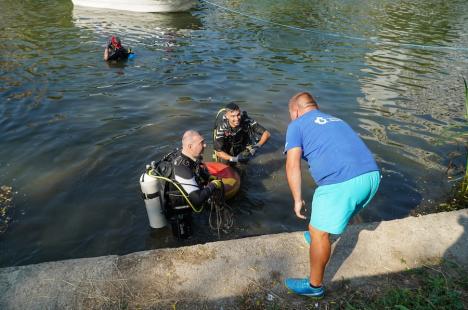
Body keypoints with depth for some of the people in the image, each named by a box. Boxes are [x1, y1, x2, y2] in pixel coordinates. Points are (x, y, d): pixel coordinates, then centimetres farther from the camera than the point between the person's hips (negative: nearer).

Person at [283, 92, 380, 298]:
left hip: (341, 182, -7)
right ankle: (320, 237, 55)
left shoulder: (297, 125, 9)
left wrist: (297, 199, 6)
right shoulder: (336, 120, 29)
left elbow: (292, 165, -3)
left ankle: (315, 286, 24)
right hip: (372, 175, 8)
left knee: (319, 232, 9)